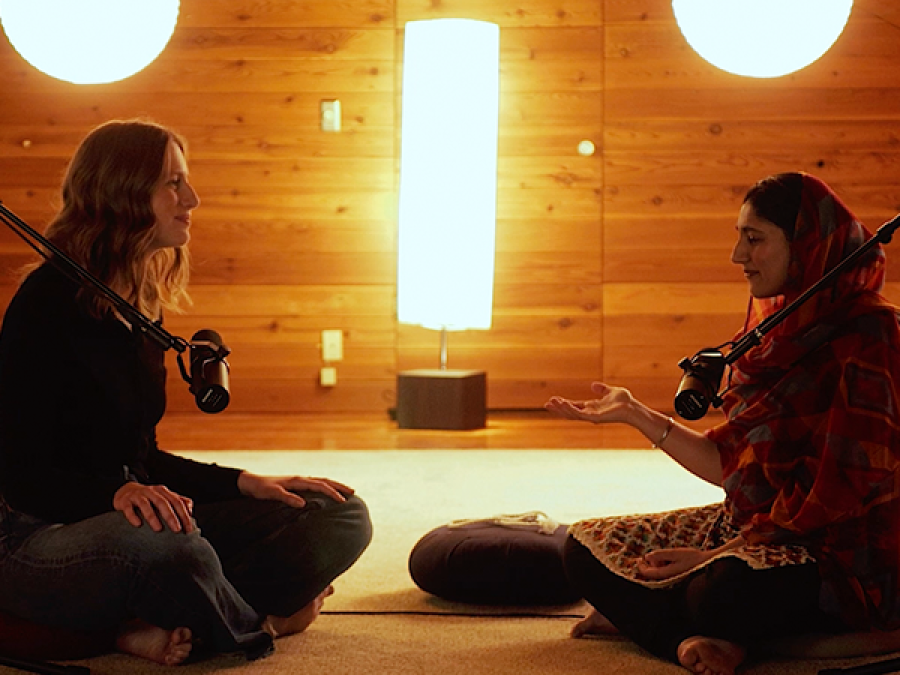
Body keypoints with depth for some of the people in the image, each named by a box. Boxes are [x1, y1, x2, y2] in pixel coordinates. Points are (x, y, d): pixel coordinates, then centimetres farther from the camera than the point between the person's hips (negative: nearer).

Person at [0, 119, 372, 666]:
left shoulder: (139, 307, 12)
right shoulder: (50, 301, -12)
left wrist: (245, 483, 4)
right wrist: (119, 494, -34)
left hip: (133, 520, 8)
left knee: (342, 518, -5)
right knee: (170, 549, -43)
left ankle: (163, 626, -21)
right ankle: (261, 623, -9)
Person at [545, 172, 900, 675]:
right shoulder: (777, 331, 12)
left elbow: (843, 490, -19)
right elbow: (731, 466, 11)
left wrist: (717, 554, -18)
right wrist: (635, 414, 9)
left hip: (838, 555, -9)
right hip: (752, 528, 9)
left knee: (726, 592, -39)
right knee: (586, 547, 0)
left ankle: (641, 613, -11)